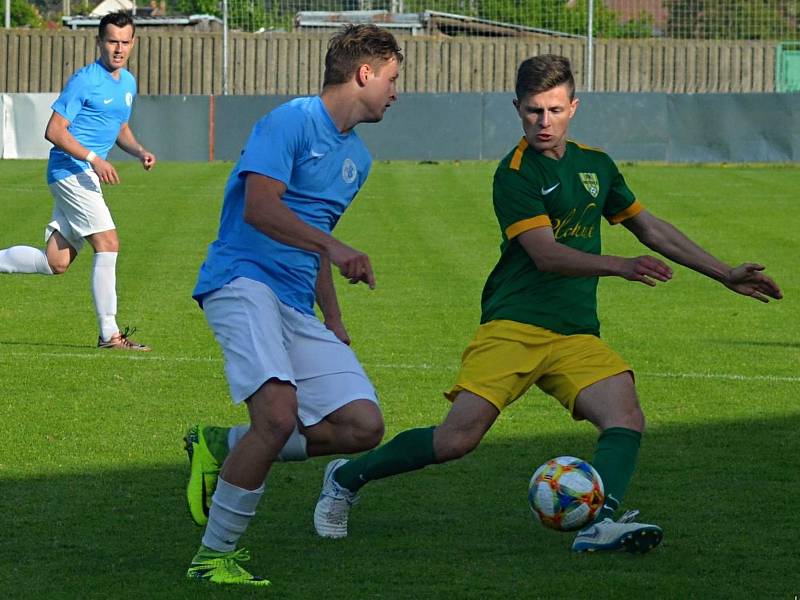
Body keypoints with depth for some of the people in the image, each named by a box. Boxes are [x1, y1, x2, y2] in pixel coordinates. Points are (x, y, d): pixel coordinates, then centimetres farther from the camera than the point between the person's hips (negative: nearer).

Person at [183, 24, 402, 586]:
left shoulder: (357, 157, 21)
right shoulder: (292, 121, -6)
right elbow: (260, 208, -19)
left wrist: (333, 318, 23)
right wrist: (332, 247, -31)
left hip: (297, 306, 9)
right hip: (243, 282, -9)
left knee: (363, 426, -6)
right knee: (280, 412, -29)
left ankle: (222, 447, 9)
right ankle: (213, 558, -15)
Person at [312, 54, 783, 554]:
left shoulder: (595, 165, 16)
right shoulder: (515, 174, -6)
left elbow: (653, 230, 28)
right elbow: (546, 254, -17)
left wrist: (727, 275, 28)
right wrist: (619, 266, -31)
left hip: (577, 336, 6)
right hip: (513, 327, -6)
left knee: (627, 419, -22)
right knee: (457, 439, -14)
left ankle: (599, 522, -35)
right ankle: (348, 477, 7)